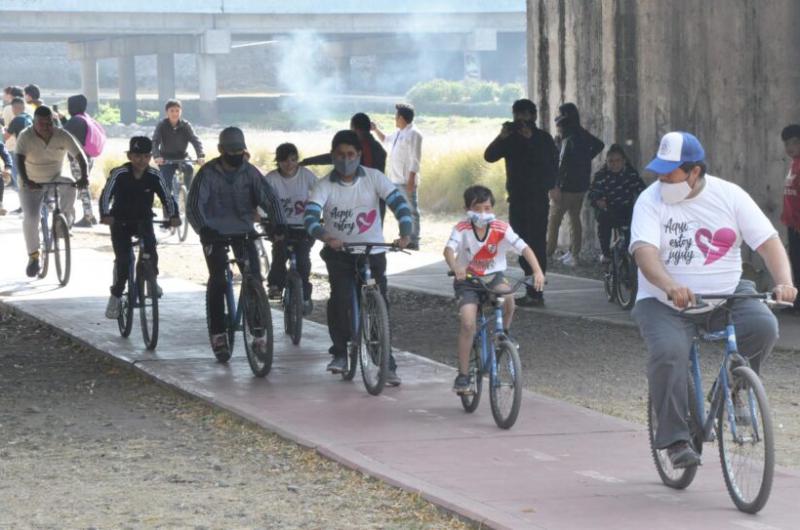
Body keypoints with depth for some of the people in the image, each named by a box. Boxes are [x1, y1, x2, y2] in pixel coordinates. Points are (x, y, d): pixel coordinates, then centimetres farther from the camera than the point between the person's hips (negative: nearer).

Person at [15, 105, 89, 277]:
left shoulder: (62, 136, -15)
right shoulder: (25, 137, -20)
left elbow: (80, 156, -19)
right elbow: (20, 161, -33)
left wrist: (84, 176, -38)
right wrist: (25, 181, -51)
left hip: (55, 179, 1)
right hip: (32, 184, -1)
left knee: (70, 186, -31)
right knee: (30, 219, -18)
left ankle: (66, 217, -4)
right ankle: (33, 256, -1)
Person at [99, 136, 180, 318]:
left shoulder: (154, 176, -13)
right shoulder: (119, 174, -19)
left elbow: (167, 197, -15)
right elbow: (106, 195, -26)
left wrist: (173, 216, -34)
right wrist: (105, 215, -44)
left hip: (143, 220, 2)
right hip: (121, 221, -2)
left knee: (150, 244, -26)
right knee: (123, 259, -14)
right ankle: (116, 296, 3)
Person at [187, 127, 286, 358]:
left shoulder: (250, 172, -3)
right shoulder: (208, 173, -12)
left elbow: (269, 198, -10)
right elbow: (194, 205, -22)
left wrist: (279, 224, -28)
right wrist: (203, 229, -40)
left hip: (243, 230, 2)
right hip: (215, 232, -2)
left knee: (254, 278, -9)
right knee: (217, 280, -15)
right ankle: (217, 334, -8)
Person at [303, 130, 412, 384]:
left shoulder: (374, 178, -7)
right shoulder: (325, 186, -9)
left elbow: (399, 203, -15)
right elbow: (310, 217, -23)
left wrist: (405, 234, -33)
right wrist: (326, 237, -43)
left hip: (372, 251, 0)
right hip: (339, 251, 0)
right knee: (341, 299, -18)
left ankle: (387, 363, 5)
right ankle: (340, 352, 0)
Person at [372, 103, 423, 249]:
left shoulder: (413, 134, -13)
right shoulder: (399, 133, 15)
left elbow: (415, 160, -17)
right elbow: (385, 140, 38)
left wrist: (411, 180, -21)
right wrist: (376, 130, 24)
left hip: (407, 181, -9)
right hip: (396, 179, 9)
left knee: (411, 210, -6)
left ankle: (413, 241, -5)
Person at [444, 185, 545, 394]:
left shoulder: (501, 229, -13)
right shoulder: (462, 229, -15)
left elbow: (524, 248, -22)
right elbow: (449, 249, -31)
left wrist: (537, 271, -38)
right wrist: (455, 268, -53)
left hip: (493, 277, 1)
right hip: (467, 281, -1)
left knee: (507, 295, -33)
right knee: (468, 324, -17)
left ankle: (505, 332, -3)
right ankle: (463, 375, -6)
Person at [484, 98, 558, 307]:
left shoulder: (543, 139, -2)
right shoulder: (512, 139, 11)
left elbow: (548, 162, -18)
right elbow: (489, 156, 1)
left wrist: (530, 139, -21)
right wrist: (502, 137, -13)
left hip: (537, 199, -6)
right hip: (516, 199, 6)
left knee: (536, 245, -11)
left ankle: (536, 293, -14)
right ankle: (531, 291, 14)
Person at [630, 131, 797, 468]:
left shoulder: (729, 196, -1)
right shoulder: (651, 200, -6)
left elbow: (768, 241, -6)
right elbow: (645, 252, -21)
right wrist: (671, 286, -41)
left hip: (726, 295, 2)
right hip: (664, 303, -2)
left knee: (763, 326, -25)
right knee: (668, 352, -29)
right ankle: (675, 439, -18)